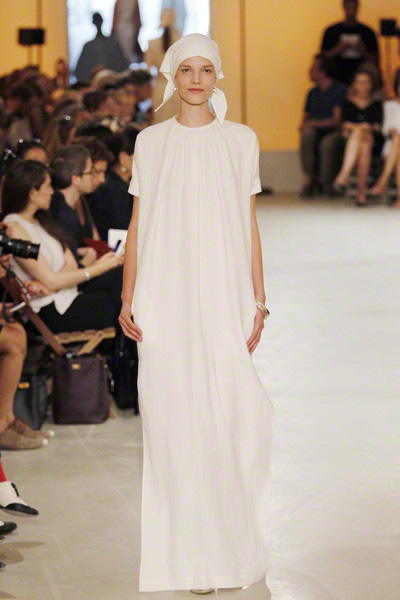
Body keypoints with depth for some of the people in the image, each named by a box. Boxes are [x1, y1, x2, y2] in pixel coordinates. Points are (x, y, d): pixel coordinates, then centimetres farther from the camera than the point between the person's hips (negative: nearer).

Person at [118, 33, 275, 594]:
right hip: (166, 299, 0)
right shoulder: (150, 142, 7)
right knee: (175, 422, -2)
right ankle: (190, 554, 6)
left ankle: (233, 543, 9)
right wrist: (127, 300, 1)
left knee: (230, 416, -8)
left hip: (224, 299, 0)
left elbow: (250, 227, 7)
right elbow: (138, 226, 8)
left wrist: (258, 302, 2)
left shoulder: (241, 140, 7)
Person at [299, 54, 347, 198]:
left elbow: (337, 120, -8)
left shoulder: (340, 90, -1)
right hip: (316, 131, 5)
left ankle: (326, 184, -25)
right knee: (307, 135, -31)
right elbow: (306, 118, 20)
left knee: (327, 143, -38)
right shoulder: (313, 93, 19)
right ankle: (308, 178, -32)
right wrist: (305, 126, -3)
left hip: (334, 132, -5)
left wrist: (316, 123, -13)